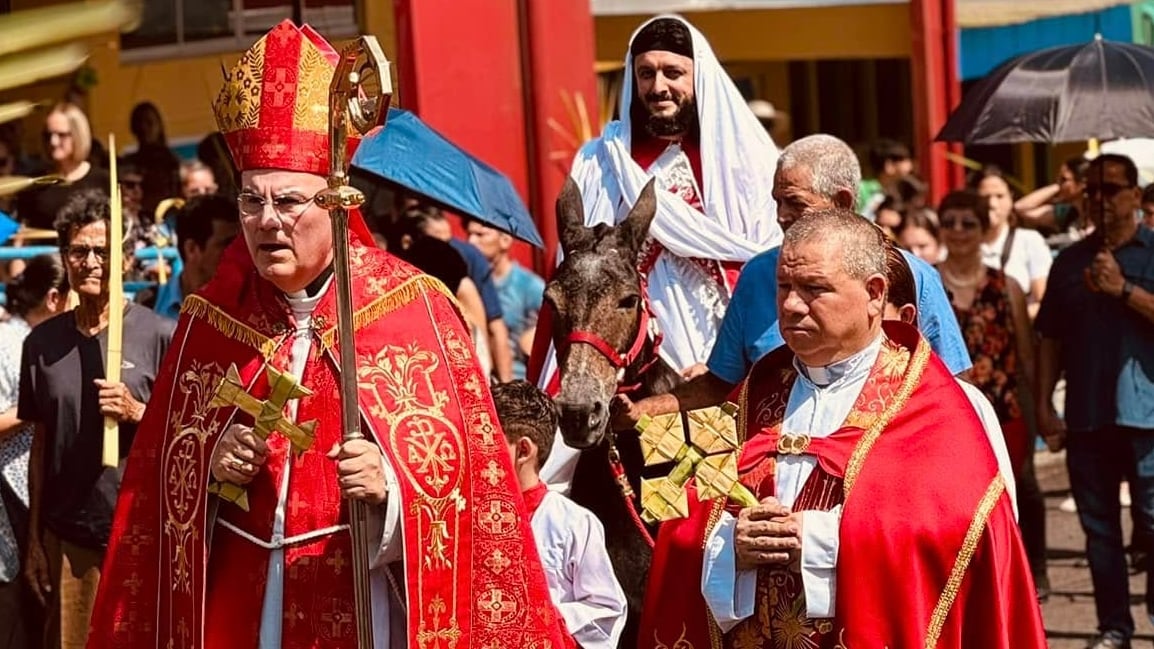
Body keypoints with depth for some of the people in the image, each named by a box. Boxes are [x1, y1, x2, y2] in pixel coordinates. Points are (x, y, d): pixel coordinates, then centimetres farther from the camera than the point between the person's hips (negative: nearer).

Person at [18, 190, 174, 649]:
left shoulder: (159, 336, -4)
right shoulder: (43, 342, 8)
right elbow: (41, 444, 13)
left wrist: (137, 413, -19)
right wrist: (34, 540, 12)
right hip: (67, 538, 3)